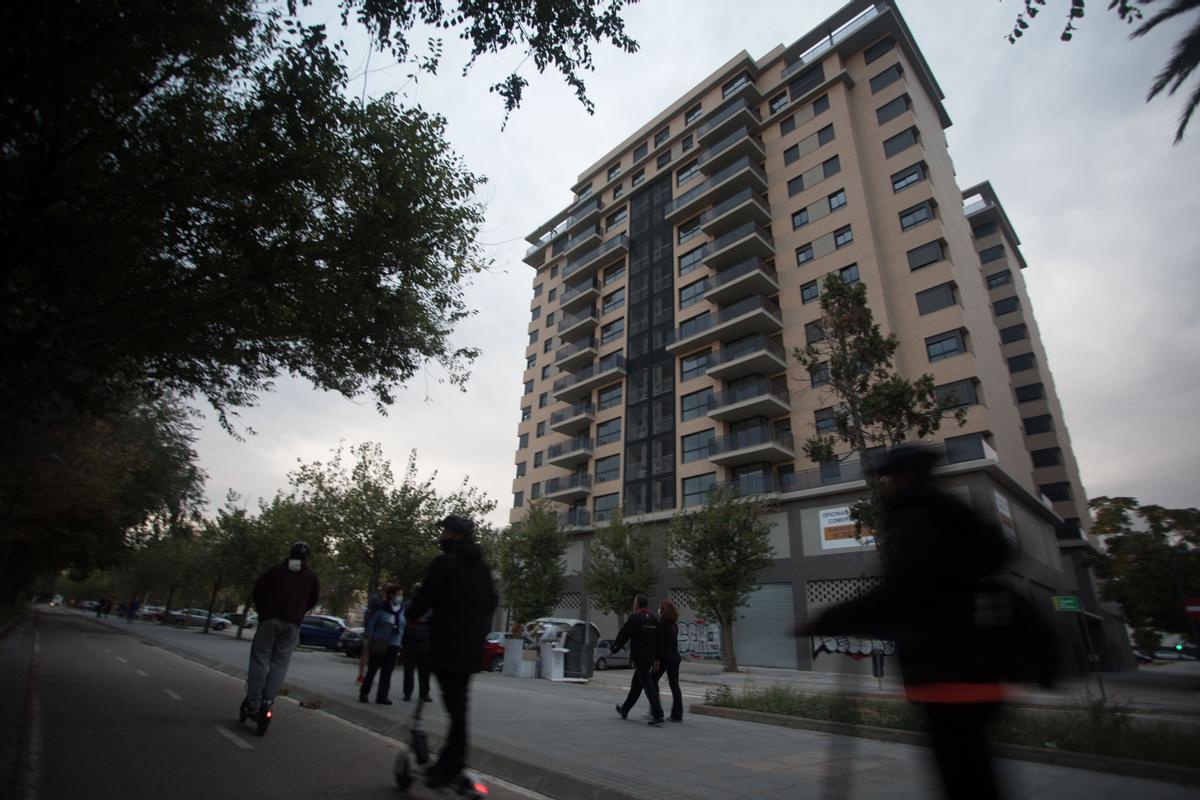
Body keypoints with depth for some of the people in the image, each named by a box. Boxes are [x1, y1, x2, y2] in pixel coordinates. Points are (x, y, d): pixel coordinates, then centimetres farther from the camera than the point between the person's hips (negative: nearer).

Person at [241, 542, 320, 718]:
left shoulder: (276, 570, 9)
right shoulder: (311, 576, 10)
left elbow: (258, 587, 5)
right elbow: (313, 600, 6)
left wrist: (261, 609, 19)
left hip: (269, 619, 0)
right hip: (292, 623, 0)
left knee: (260, 658, 5)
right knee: (280, 662, 6)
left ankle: (253, 701, 0)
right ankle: (268, 699, -3)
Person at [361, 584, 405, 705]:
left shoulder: (402, 609, 4)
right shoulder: (382, 608, -12)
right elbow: (371, 623, -6)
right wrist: (368, 638, -5)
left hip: (393, 645, 4)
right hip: (379, 644, -4)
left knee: (387, 672, 6)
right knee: (372, 669, 4)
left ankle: (382, 697, 13)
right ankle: (364, 694, 18)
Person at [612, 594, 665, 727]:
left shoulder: (634, 617, -11)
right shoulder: (654, 619, 10)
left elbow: (623, 635, -9)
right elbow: (658, 640, 11)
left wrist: (614, 649, 3)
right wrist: (657, 659, 14)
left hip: (639, 657, -8)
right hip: (650, 657, 8)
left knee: (648, 684, -6)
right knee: (636, 683, 18)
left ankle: (658, 716, -11)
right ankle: (625, 710, 33)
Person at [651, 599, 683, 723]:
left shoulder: (661, 623, -12)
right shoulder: (674, 624, 11)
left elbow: (660, 642, -18)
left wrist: (657, 658, -18)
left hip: (664, 657, -7)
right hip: (675, 657, 7)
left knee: (652, 681, 9)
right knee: (674, 685, 7)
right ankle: (677, 715, 6)